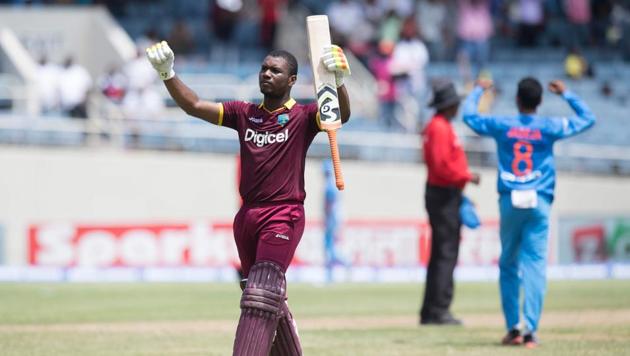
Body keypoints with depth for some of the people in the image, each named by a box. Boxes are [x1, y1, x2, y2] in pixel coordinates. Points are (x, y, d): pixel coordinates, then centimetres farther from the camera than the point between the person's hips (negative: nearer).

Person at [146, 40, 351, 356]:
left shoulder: (303, 117, 0)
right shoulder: (244, 114, 13)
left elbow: (341, 115, -19)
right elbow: (193, 106, 6)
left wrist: (338, 80, -38)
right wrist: (167, 73, -9)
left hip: (284, 215, -6)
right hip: (247, 216, 6)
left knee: (261, 294, -17)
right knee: (272, 298, 13)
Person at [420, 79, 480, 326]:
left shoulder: (439, 126, 17)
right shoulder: (440, 128, -14)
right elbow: (442, 166, -23)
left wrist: (458, 192, 18)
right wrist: (467, 177, -15)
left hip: (442, 194, 11)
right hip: (444, 196, -11)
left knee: (441, 254, 12)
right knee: (446, 253, -10)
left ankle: (430, 313, 14)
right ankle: (438, 311, -11)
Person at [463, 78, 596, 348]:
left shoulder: (501, 126, 3)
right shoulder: (550, 128, 1)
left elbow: (469, 115, 20)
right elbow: (588, 119, 15)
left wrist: (478, 91, 35)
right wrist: (565, 94, 25)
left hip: (509, 203, 1)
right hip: (539, 203, -1)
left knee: (508, 265, 12)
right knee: (535, 265, -4)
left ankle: (512, 328, 10)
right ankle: (530, 329, -12)